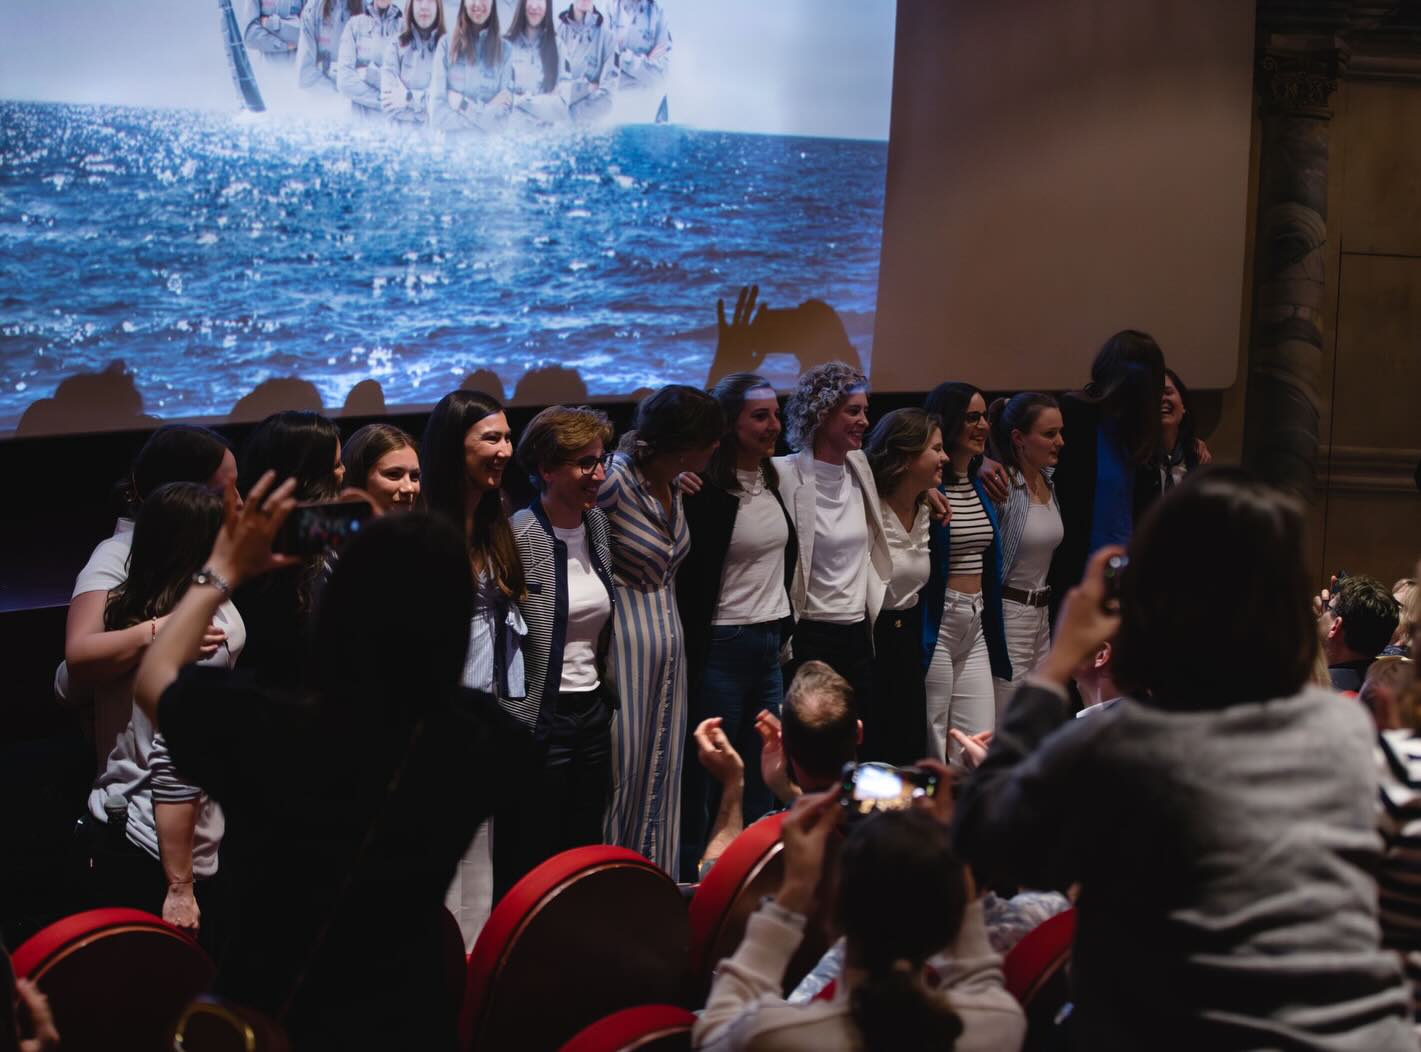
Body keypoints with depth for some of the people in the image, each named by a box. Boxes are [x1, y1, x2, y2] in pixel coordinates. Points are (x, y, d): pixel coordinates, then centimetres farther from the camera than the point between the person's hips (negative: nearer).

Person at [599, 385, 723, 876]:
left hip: (668, 645, 8)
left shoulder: (673, 484, 6)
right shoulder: (613, 481, -19)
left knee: (661, 771, 13)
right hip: (623, 645, -8)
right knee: (620, 773, -2)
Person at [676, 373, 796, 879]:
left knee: (762, 775, 10)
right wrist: (691, 657, -14)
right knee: (709, 775, 0)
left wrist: (786, 629, 17)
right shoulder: (704, 491, -13)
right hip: (722, 644, -7)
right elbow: (687, 578, -13)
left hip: (770, 644, 7)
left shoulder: (773, 481, 10)